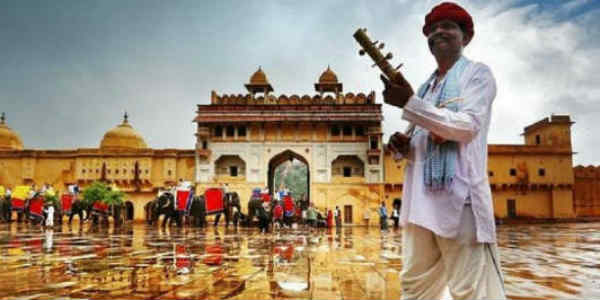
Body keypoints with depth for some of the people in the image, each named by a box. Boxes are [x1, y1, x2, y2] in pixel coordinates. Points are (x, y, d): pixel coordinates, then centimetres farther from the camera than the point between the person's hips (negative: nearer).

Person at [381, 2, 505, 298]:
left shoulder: (477, 73, 4)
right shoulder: (424, 87, 23)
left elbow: (467, 126, -13)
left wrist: (409, 103, -16)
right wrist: (402, 147, 3)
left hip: (459, 198, -7)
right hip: (420, 200, 7)